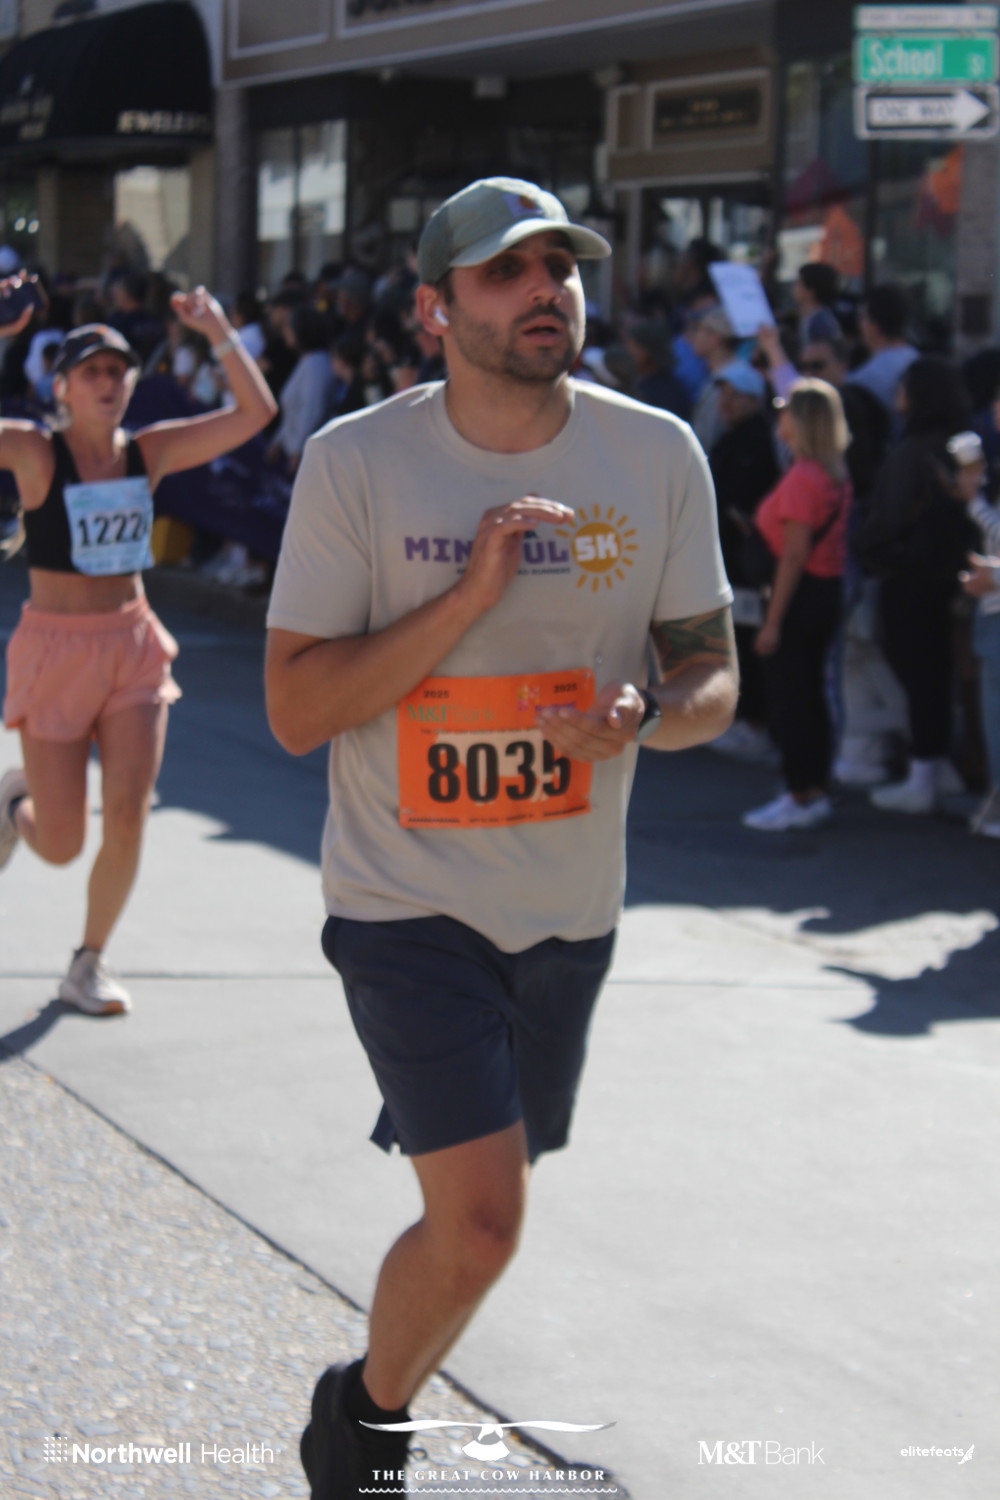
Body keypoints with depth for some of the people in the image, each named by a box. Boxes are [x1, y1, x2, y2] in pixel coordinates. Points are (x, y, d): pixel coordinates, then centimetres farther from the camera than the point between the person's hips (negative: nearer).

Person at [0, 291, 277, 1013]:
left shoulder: (151, 452, 3)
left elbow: (255, 412, 0)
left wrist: (219, 333, -9)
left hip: (134, 648, 3)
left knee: (127, 820, -7)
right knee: (61, 846, 1)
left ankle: (90, 962, 14)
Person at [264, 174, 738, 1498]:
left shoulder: (658, 456, -4)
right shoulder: (357, 461, -12)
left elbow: (713, 674, 4)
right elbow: (295, 710, -13)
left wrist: (647, 717, -20)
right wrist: (468, 598, -24)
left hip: (569, 904, 4)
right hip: (406, 896, -4)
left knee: (479, 1201, 16)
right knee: (481, 1222, -14)